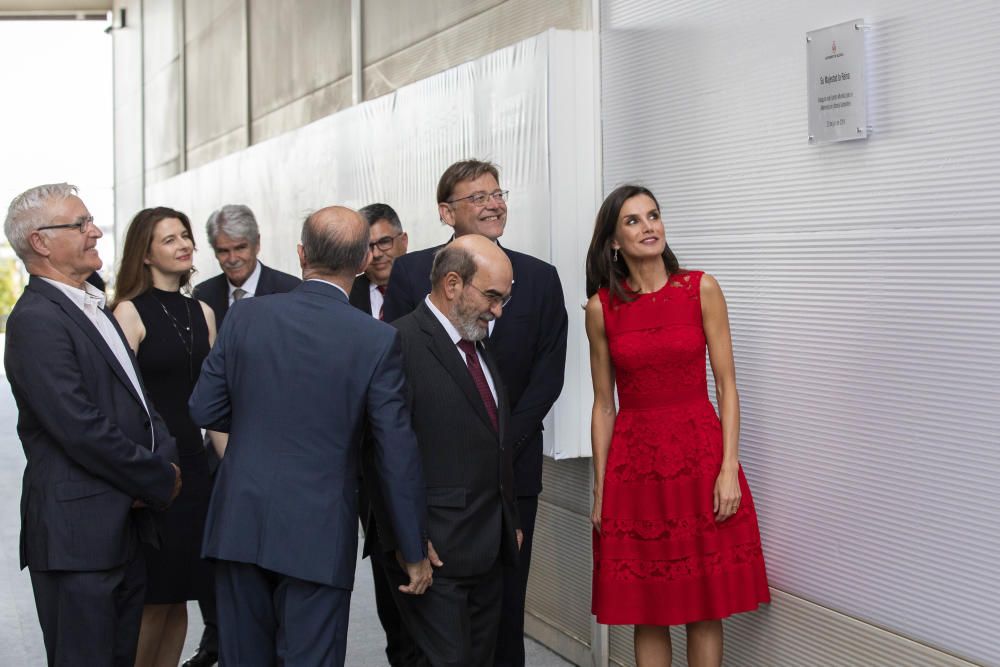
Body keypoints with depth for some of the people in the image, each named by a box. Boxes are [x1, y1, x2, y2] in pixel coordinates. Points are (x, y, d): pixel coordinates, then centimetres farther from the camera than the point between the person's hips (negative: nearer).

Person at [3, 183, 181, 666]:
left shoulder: (94, 308, 16)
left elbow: (137, 400, 18)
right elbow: (82, 431, -21)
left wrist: (165, 459, -2)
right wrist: (161, 482, -11)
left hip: (123, 530, 9)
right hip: (77, 535, -9)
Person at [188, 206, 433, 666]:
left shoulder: (246, 315, -4)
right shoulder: (377, 340, -10)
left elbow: (203, 410, 2)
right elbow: (398, 455, -8)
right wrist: (414, 551, 2)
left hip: (240, 523, 3)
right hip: (317, 535, -3)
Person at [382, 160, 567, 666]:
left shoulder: (540, 278, 7)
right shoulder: (411, 272, 3)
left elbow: (548, 374, 2)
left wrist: (501, 446, -8)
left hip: (511, 467, 1)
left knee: (505, 599, 6)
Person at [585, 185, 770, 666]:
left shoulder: (701, 289, -1)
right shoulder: (602, 307, 3)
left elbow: (726, 386, -1)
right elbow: (603, 404, 7)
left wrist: (729, 468, -10)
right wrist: (600, 490, 5)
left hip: (699, 454, -1)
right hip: (633, 460, 1)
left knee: (706, 607, 5)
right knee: (646, 612, 7)